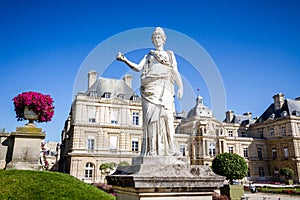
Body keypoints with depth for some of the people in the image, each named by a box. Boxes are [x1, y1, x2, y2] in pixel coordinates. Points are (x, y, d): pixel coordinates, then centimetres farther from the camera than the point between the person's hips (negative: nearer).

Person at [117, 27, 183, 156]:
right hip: (150, 87, 0)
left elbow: (175, 72, 15)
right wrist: (125, 60, -4)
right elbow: (138, 68, 11)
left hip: (164, 88, 0)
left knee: (165, 114, -15)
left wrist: (181, 87, 0)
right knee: (151, 115, -12)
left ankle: (168, 148, -15)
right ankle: (152, 149, -14)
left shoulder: (170, 54, 25)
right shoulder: (148, 56, 25)